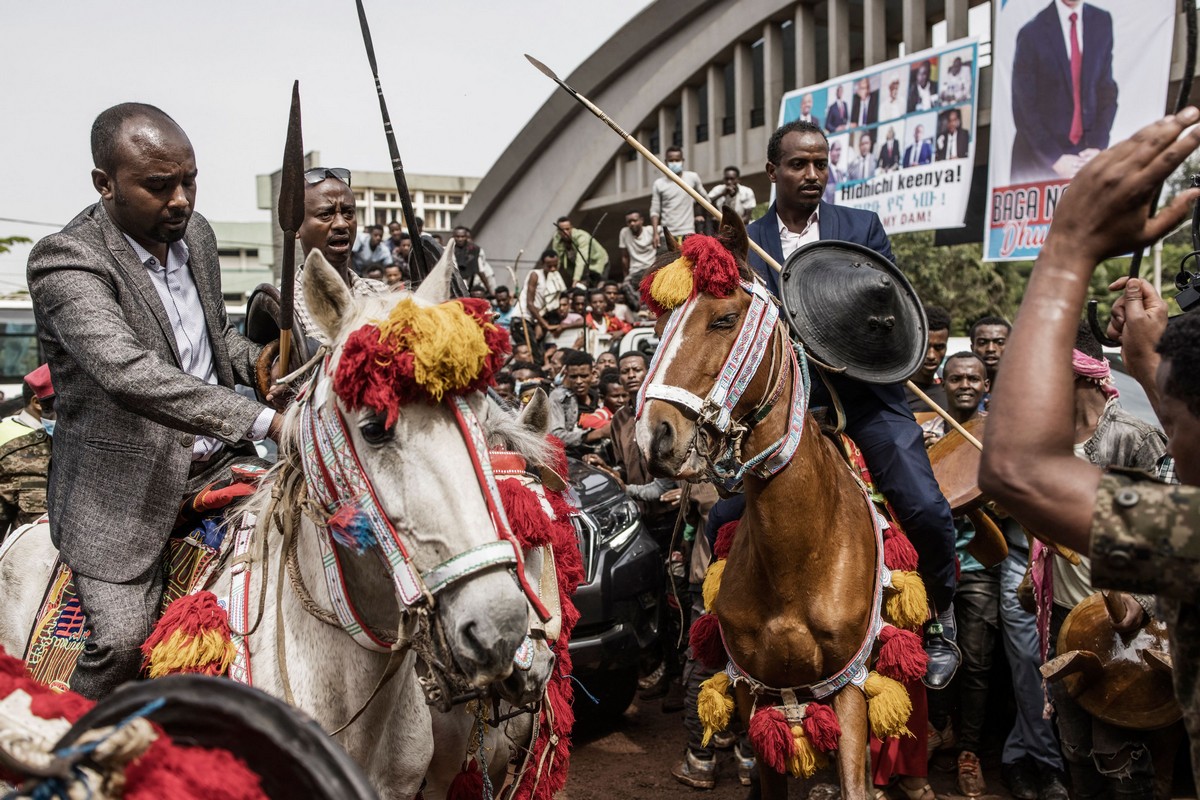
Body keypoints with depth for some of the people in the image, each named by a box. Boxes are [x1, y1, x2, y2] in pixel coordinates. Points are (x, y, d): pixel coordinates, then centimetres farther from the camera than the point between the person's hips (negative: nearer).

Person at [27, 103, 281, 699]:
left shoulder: (195, 232, 5)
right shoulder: (64, 261, -19)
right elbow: (130, 373, -34)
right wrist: (263, 421, -41)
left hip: (217, 460, 7)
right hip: (124, 482, -6)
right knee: (121, 642, -16)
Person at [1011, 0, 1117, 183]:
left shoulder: (1102, 22, 3)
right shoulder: (1032, 34, -9)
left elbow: (1107, 89, 5)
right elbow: (1024, 108, -9)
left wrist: (1097, 146, -7)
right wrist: (1055, 158, -14)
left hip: (1086, 154, 3)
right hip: (1039, 157, -3)